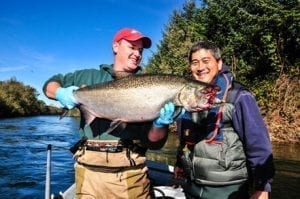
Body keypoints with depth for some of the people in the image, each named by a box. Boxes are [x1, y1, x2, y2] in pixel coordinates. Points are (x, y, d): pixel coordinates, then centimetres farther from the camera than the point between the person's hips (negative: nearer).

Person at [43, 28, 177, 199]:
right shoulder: (89, 77, 8)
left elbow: (154, 143, -1)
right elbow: (51, 84, 20)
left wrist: (160, 124, -23)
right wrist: (60, 93, -3)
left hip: (131, 172, 0)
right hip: (90, 169, 1)